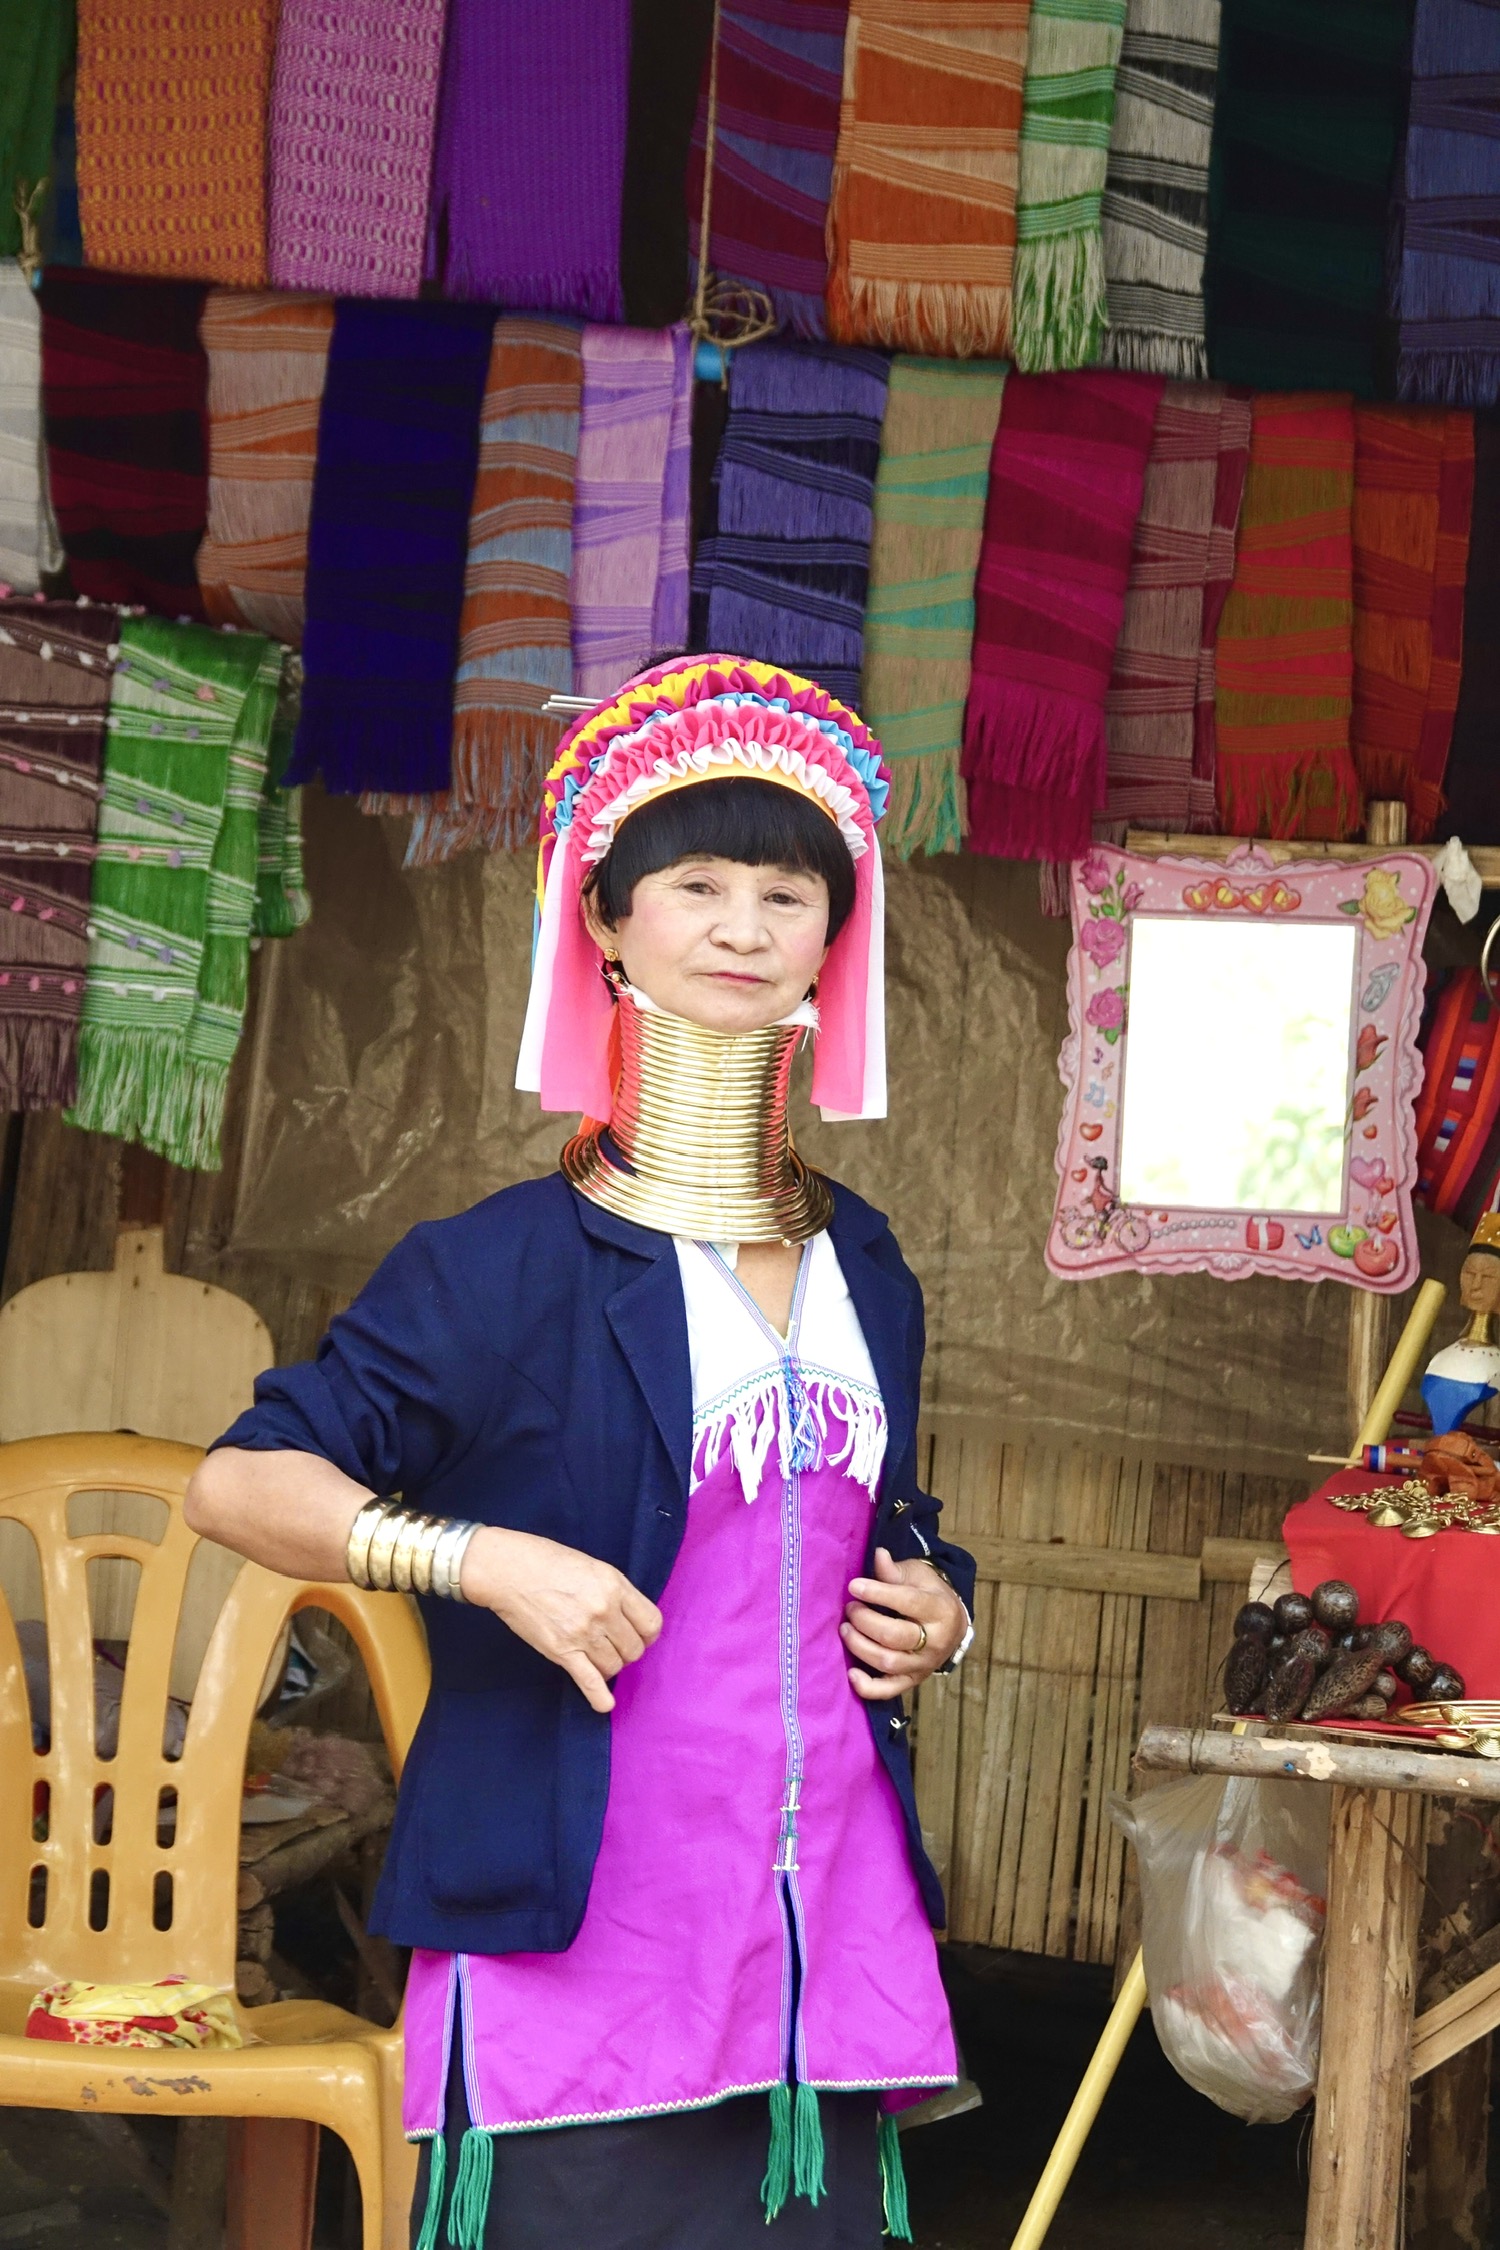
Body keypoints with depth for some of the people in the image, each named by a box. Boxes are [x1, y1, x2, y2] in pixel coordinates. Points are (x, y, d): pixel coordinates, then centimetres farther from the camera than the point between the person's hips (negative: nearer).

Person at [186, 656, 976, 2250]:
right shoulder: (514, 1266, -5)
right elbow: (239, 1482, -8)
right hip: (580, 1936, -5)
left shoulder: (863, 1268, 13)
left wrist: (933, 1607, 7)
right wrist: (481, 1558, -21)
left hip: (827, 1929, 5)